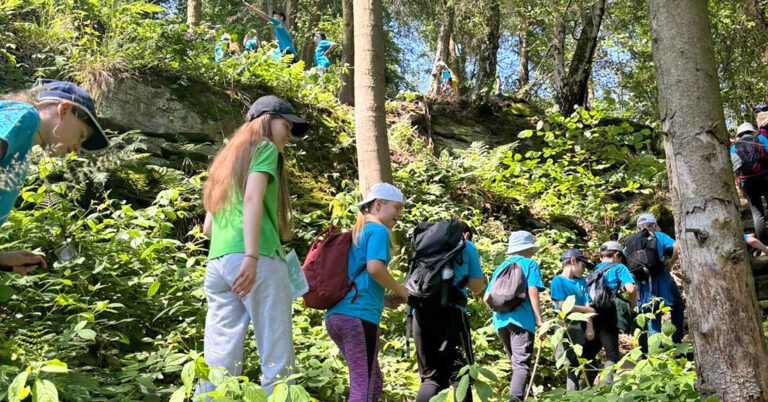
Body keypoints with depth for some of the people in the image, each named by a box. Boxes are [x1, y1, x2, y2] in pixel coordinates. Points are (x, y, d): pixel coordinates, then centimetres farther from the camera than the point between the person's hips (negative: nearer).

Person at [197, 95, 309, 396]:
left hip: (217, 263, 7)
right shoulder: (264, 148, 6)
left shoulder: (225, 159, 28)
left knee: (219, 363, 2)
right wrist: (252, 256, -22)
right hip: (258, 260, -7)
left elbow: (208, 227, 25)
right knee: (277, 358, -6)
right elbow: (252, 199, -12)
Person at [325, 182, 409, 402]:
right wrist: (400, 291, -4)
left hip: (337, 314, 9)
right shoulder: (378, 230, -3)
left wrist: (382, 299, 18)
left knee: (374, 381, 17)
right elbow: (374, 267, -19)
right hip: (358, 315, -9)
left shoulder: (357, 232, 24)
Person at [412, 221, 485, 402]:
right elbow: (477, 288, 14)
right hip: (451, 311, -4)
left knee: (431, 376, 9)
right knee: (460, 374, 0)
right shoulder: (466, 246, 14)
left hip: (421, 312, 4)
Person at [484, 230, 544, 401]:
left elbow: (487, 298, 14)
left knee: (515, 362, 19)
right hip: (521, 318, -6)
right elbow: (533, 291, -10)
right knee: (521, 363, -10)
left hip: (500, 320, 6)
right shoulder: (530, 264, 4)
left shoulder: (500, 267, 18)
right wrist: (539, 319, -10)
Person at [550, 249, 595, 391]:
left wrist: (589, 326, -5)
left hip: (580, 326, 6)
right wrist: (585, 309, -1)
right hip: (564, 326, -6)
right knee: (566, 362, -9)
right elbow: (562, 305, -11)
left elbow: (587, 305, 7)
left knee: (577, 362, 5)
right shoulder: (558, 281, -2)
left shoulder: (581, 282, 16)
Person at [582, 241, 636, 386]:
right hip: (607, 318, -5)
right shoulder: (618, 268, 4)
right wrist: (633, 305, 5)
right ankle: (608, 384, -12)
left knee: (589, 353, 14)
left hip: (591, 317, 6)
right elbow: (631, 288, -12)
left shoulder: (594, 270, 20)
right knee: (612, 354, 0)